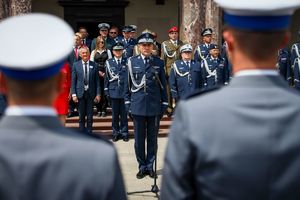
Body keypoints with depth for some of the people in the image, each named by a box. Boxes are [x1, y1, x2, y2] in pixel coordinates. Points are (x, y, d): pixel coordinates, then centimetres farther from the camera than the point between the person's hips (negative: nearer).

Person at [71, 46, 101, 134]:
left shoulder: (94, 65, 3)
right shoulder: (76, 65, 3)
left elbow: (97, 81, 4)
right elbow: (73, 81, 2)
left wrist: (98, 94, -2)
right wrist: (73, 94, -6)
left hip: (91, 94, 0)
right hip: (80, 93, 0)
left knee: (90, 116, 5)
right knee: (81, 116, 8)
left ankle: (89, 133, 16)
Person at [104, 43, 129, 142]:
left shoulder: (127, 61, 3)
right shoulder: (109, 62, 6)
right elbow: (107, 77, 7)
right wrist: (106, 90, 4)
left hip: (124, 91, -1)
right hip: (114, 91, 1)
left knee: (124, 114, 4)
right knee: (115, 114, 7)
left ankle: (124, 132, 14)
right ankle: (116, 133, 17)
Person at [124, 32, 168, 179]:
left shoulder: (158, 62, 4)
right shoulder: (132, 61, 3)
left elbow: (163, 85, 7)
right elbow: (128, 84, 7)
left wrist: (164, 104, 3)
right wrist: (128, 103, 3)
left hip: (155, 106, 0)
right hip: (138, 106, 0)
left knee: (152, 138, 9)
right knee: (139, 138, 6)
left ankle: (150, 166, 21)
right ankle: (142, 167, 19)